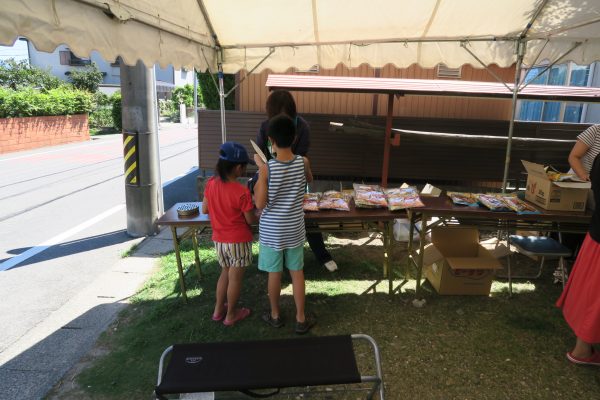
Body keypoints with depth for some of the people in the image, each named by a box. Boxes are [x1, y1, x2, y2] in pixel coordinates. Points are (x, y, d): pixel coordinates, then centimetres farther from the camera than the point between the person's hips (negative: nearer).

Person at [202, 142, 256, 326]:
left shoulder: (211, 183, -5)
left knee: (225, 273, 24)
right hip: (238, 241, -6)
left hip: (219, 240, 6)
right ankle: (231, 315, 25)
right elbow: (250, 220, -14)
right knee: (235, 277, 10)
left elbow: (204, 209, 5)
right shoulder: (242, 192, -22)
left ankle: (218, 310, 34)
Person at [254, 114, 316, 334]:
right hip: (294, 228, 2)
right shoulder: (303, 162, -10)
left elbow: (260, 204, -15)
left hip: (271, 230, -2)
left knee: (274, 273, 14)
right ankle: (301, 319, 25)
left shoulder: (266, 168, -20)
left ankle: (275, 315, 33)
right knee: (297, 272, 14)